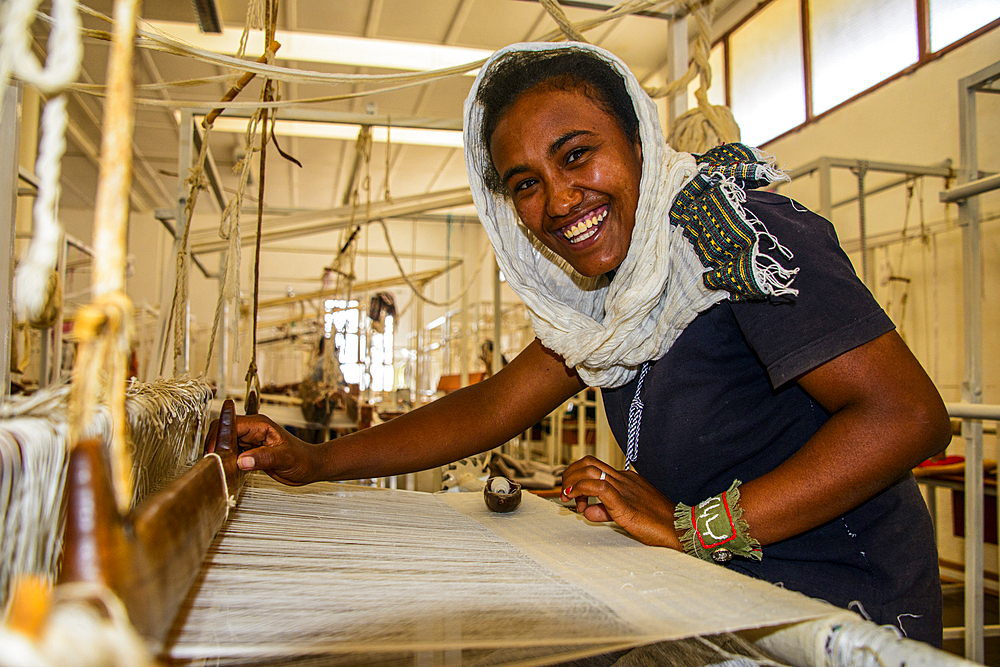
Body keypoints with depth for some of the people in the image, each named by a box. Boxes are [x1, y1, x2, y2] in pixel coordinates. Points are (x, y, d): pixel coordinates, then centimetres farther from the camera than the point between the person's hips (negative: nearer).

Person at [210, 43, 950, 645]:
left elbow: (909, 415, -24)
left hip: (837, 610, -6)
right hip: (735, 599, 6)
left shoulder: (732, 229, -19)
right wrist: (316, 461, 0)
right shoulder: (611, 294, 4)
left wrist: (694, 526, -25)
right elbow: (491, 407, 5)